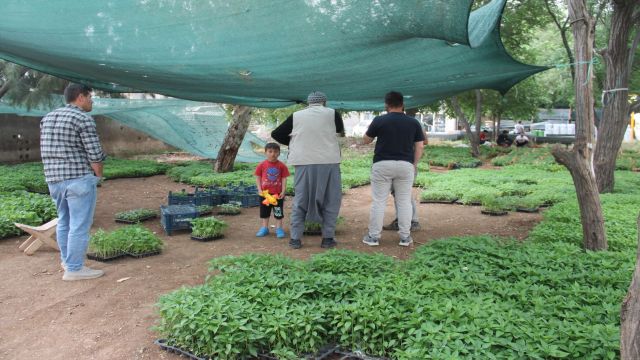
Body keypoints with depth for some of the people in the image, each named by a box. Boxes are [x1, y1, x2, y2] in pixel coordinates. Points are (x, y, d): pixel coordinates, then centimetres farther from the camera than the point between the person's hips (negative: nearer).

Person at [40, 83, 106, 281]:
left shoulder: (48, 118, 14)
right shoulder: (83, 119, -11)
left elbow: (46, 151, 16)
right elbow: (95, 154, -13)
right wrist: (98, 175, 2)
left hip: (54, 178, 9)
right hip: (79, 179, -8)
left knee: (64, 221, 20)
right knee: (79, 225, -1)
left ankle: (67, 260, 33)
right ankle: (74, 269, 4)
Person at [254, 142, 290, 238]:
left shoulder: (281, 166, -6)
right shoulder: (262, 165, -4)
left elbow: (284, 179, -4)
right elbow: (258, 178, 1)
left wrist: (283, 191, -10)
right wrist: (259, 190, -8)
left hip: (278, 193, -1)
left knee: (278, 212, 7)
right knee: (264, 211, 14)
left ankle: (279, 228, 18)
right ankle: (264, 228, 27)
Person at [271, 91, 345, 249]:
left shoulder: (296, 116, 7)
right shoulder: (332, 113, 5)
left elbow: (276, 134, 10)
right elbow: (341, 130, 25)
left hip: (304, 164, 1)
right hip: (328, 162, -1)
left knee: (300, 200, 11)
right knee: (331, 200, 11)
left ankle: (295, 238, 9)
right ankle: (328, 238, 9)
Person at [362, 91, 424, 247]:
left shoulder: (379, 121, -4)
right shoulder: (413, 122, 3)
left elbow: (366, 140, 7)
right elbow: (419, 146, 3)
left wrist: (372, 130, 24)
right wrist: (414, 164, 12)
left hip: (382, 164, -2)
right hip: (405, 165, 2)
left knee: (378, 201, 4)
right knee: (404, 201, 9)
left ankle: (373, 236, 9)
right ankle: (405, 237, 12)